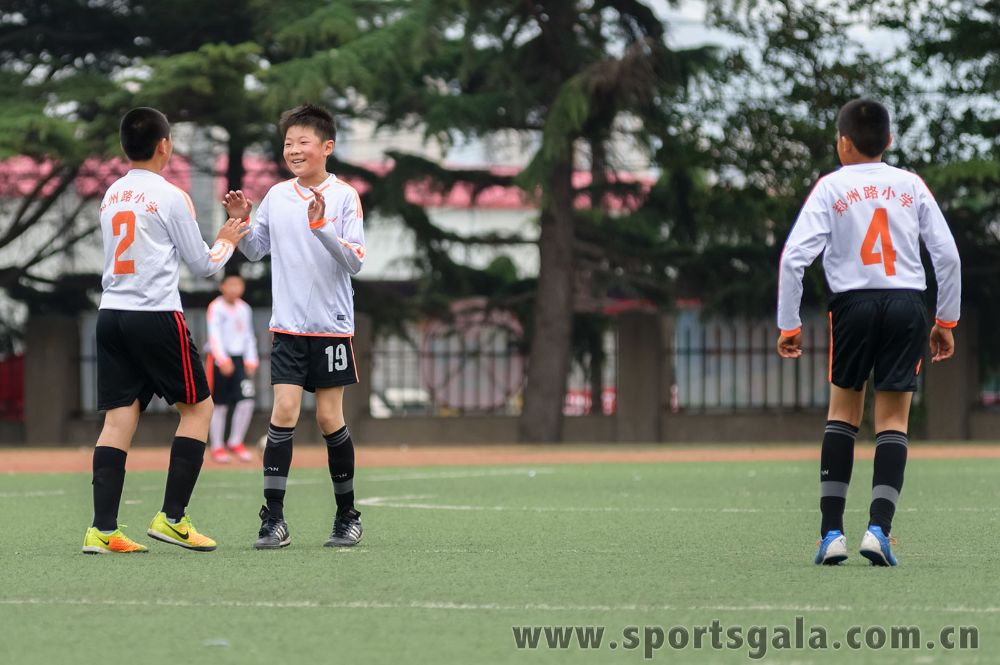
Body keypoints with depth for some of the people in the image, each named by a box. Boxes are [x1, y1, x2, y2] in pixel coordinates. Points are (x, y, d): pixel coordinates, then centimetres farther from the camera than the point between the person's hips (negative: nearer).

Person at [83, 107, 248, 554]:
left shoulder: (111, 196, 13)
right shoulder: (170, 197, -7)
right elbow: (203, 265, -1)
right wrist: (226, 243, 19)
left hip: (110, 314, 6)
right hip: (156, 315, -6)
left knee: (118, 417, 2)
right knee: (198, 406, 7)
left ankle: (102, 529, -8)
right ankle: (172, 517, 0)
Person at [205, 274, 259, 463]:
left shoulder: (244, 309, 12)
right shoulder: (216, 308, -7)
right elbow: (214, 335, -16)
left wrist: (251, 360, 8)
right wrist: (222, 360, -27)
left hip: (239, 359, 5)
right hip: (219, 361, -5)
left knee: (247, 401, -7)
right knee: (219, 405, -2)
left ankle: (236, 442, 8)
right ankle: (217, 447, 9)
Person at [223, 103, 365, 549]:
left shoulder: (344, 197, -5)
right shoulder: (277, 196, 6)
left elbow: (355, 262, -11)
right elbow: (255, 251, 18)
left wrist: (321, 227, -23)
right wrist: (241, 223, -1)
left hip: (331, 326, -2)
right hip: (288, 325, 2)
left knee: (329, 416, 1)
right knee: (283, 411, -8)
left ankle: (348, 516, 16)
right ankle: (274, 519, -8)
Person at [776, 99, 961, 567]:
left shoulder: (831, 187, 1)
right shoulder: (912, 186, 7)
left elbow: (794, 256, -6)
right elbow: (947, 253, 5)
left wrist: (788, 325, 0)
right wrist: (946, 321, 13)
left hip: (854, 304, -1)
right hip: (908, 304, 1)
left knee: (843, 411, 14)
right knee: (893, 419, 4)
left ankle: (832, 532, 8)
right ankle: (878, 529, -9)